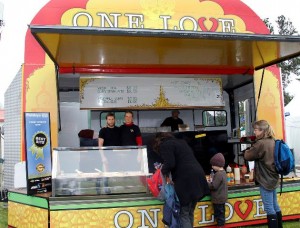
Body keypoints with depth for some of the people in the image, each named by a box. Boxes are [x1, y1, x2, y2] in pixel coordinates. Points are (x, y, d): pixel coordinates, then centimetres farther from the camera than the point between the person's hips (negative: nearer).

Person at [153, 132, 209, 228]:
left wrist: (164, 171, 6)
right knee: (190, 213, 17)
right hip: (197, 177, 8)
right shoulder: (181, 142, 26)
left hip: (186, 181, -8)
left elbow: (170, 164, -14)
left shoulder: (164, 145, 1)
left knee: (183, 215, -2)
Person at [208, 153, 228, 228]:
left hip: (218, 198, -10)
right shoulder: (223, 172, 8)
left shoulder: (218, 174, -24)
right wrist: (210, 183, 5)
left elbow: (214, 186, -25)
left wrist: (206, 185, -11)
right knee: (221, 213, 19)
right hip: (222, 197, 10)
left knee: (219, 213, 1)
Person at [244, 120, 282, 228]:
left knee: (269, 208, -1)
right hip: (273, 178, 9)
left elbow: (247, 156, -12)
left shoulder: (261, 143, -20)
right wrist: (254, 147, 2)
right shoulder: (273, 141, 7)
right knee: (275, 206, 18)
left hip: (265, 180, -9)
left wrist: (248, 150, 8)